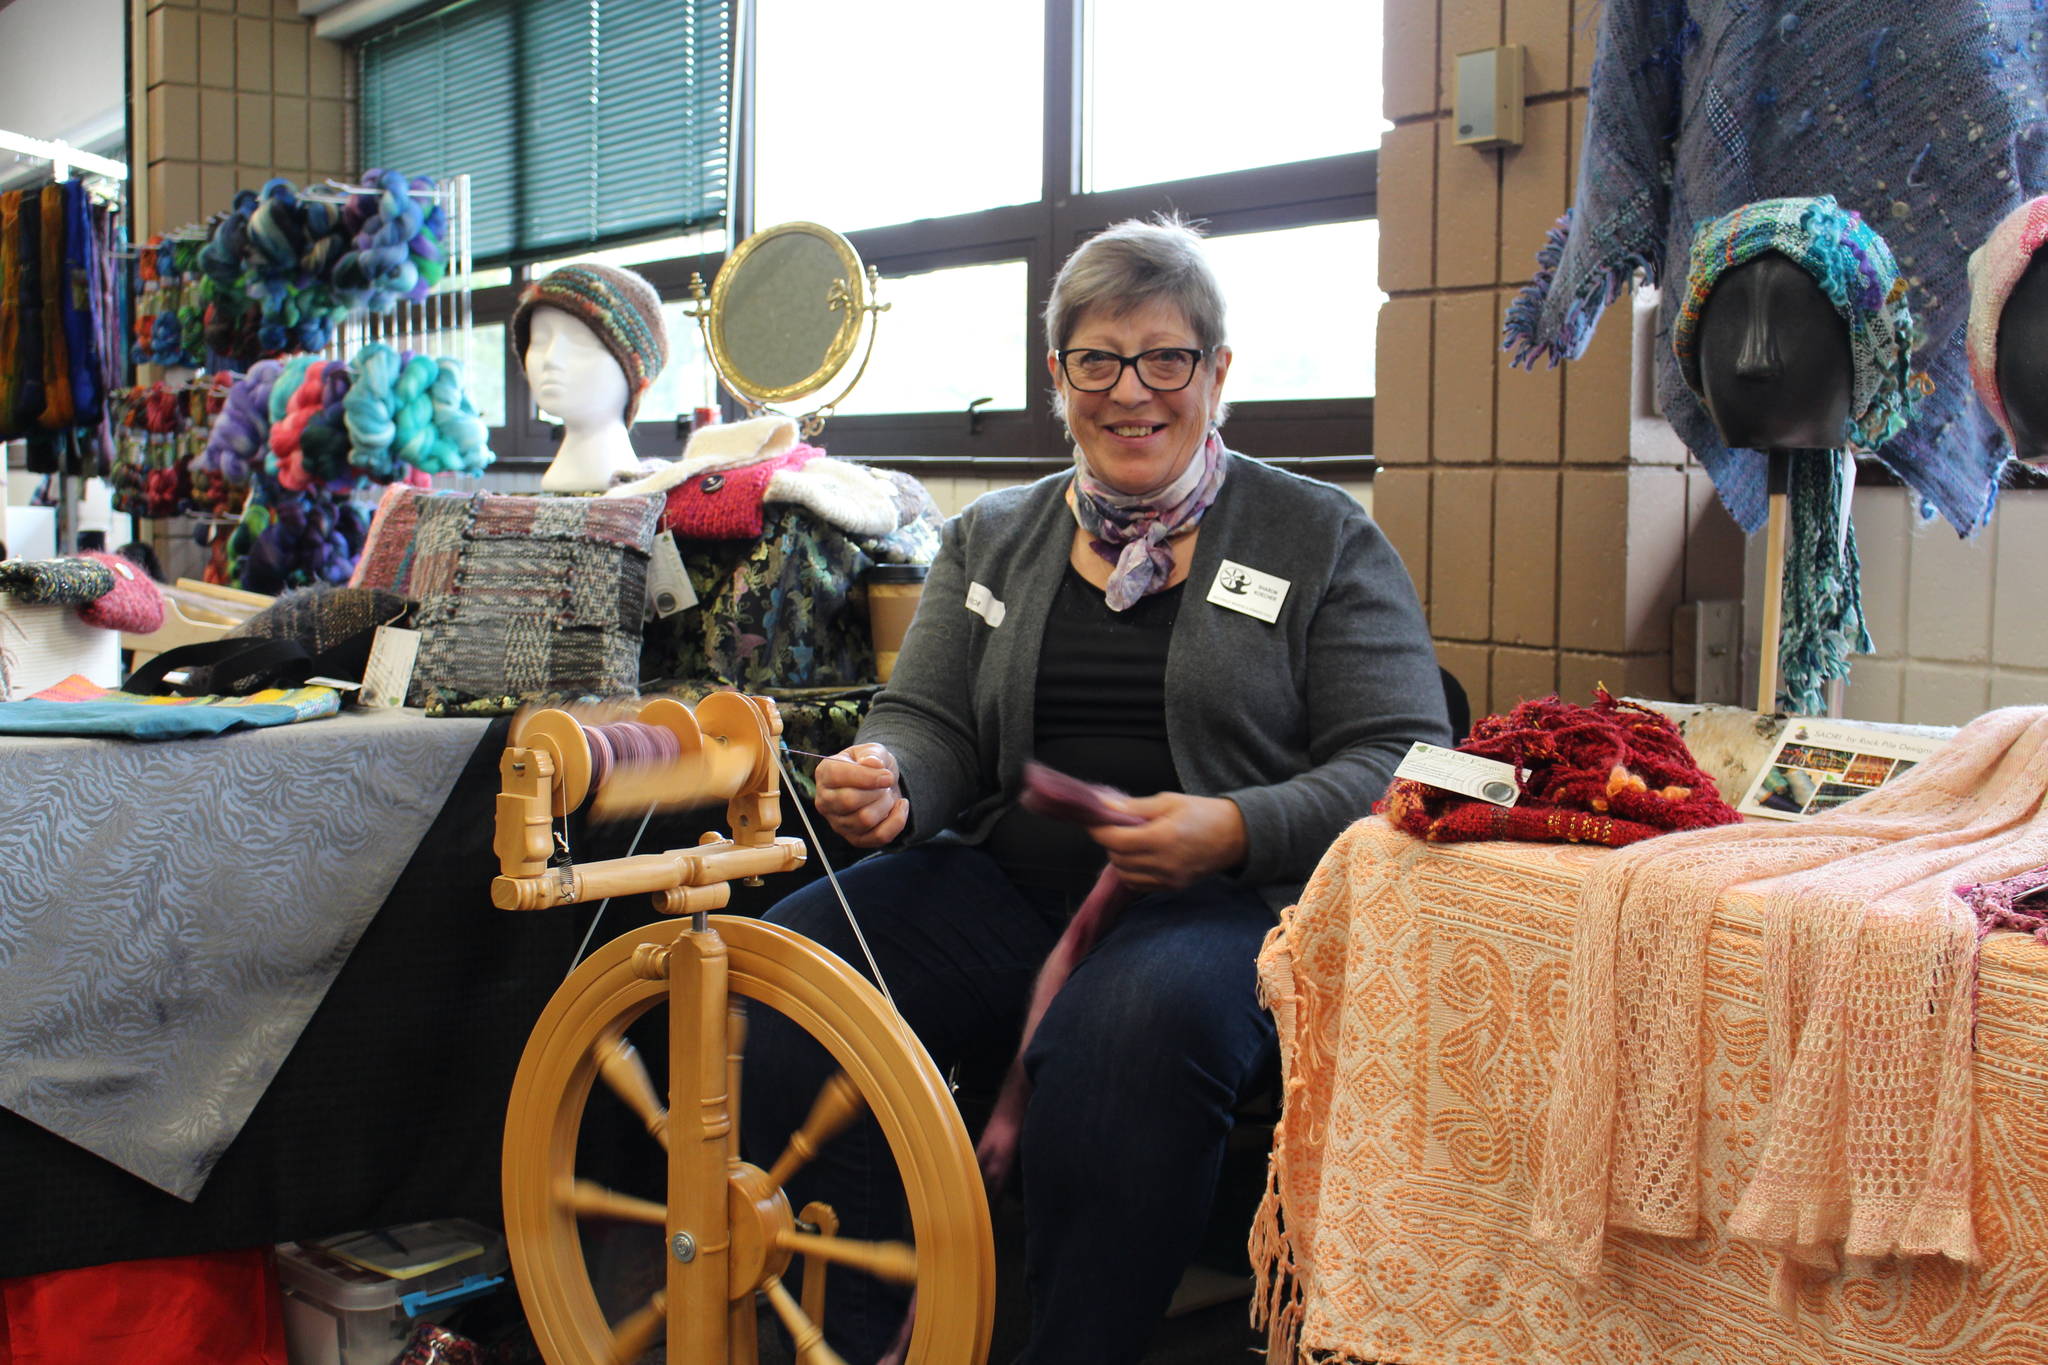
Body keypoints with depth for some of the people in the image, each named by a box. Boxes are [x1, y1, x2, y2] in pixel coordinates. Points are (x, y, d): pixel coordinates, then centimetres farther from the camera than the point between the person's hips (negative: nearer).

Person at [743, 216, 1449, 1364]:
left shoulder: (1322, 537, 7)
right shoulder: (992, 538, 18)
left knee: (1137, 1021, -38)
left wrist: (1240, 830, -19)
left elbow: (1402, 759, 0)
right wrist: (886, 780, -11)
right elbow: (930, 721, 14)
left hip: (1231, 901, -3)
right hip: (1009, 890, 4)